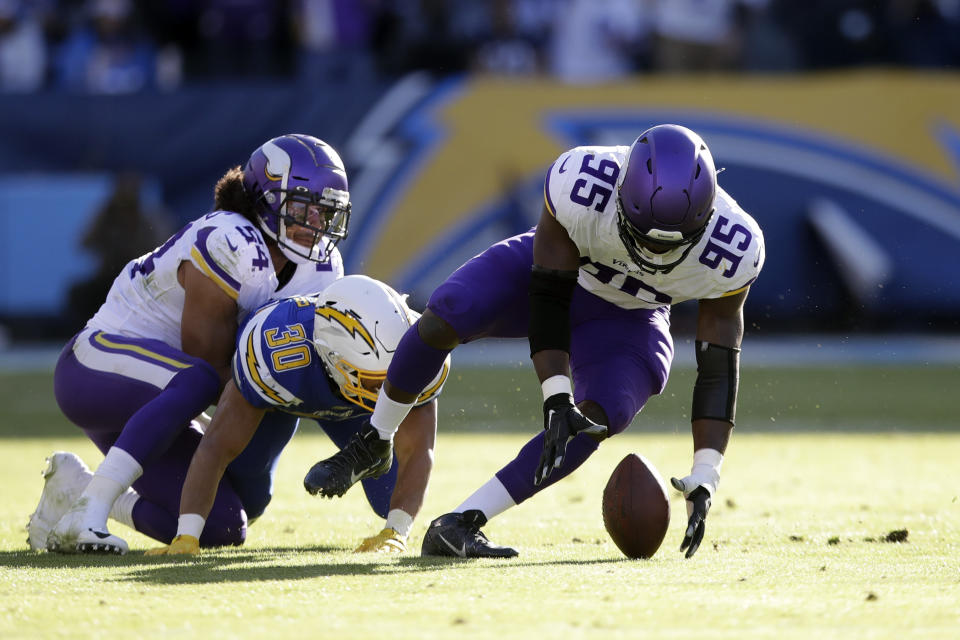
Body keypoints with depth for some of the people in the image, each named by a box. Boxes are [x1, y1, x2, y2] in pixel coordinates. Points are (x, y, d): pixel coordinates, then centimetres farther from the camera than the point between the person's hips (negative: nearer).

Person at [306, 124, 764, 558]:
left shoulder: (733, 250, -32)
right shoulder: (581, 184, -37)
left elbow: (718, 369, -22)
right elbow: (547, 298, -27)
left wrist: (704, 481, -24)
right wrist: (557, 399, -33)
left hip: (624, 320, 1)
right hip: (552, 270, -1)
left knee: (601, 418, -26)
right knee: (445, 320, -26)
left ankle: (456, 527, -22)